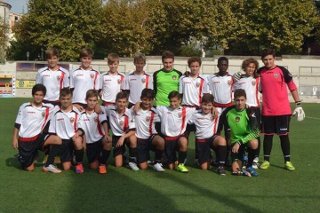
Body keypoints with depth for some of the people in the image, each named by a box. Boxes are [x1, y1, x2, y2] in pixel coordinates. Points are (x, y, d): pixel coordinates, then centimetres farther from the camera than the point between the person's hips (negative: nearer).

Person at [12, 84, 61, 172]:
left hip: (38, 137, 2)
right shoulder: (24, 107, -3)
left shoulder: (48, 108, 0)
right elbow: (17, 124, 2)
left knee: (57, 140, -25)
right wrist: (15, 138, -3)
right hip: (25, 140, -2)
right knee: (29, 169, -2)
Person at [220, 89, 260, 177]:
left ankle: (249, 166, -12)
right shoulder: (228, 111, -8)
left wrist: (240, 142, -28)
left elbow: (256, 132, -23)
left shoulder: (250, 112, -15)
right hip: (235, 141, 1)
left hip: (248, 138, -1)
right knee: (235, 170, -16)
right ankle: (242, 158, 21)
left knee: (254, 143, -39)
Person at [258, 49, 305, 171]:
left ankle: (287, 161, 14)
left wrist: (298, 104, -1)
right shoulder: (260, 72, 3)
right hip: (267, 111, 2)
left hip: (283, 110, -2)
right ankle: (266, 160, 17)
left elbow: (292, 87, 2)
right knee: (268, 135, 8)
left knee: (284, 135, 5)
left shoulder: (282, 71, -3)